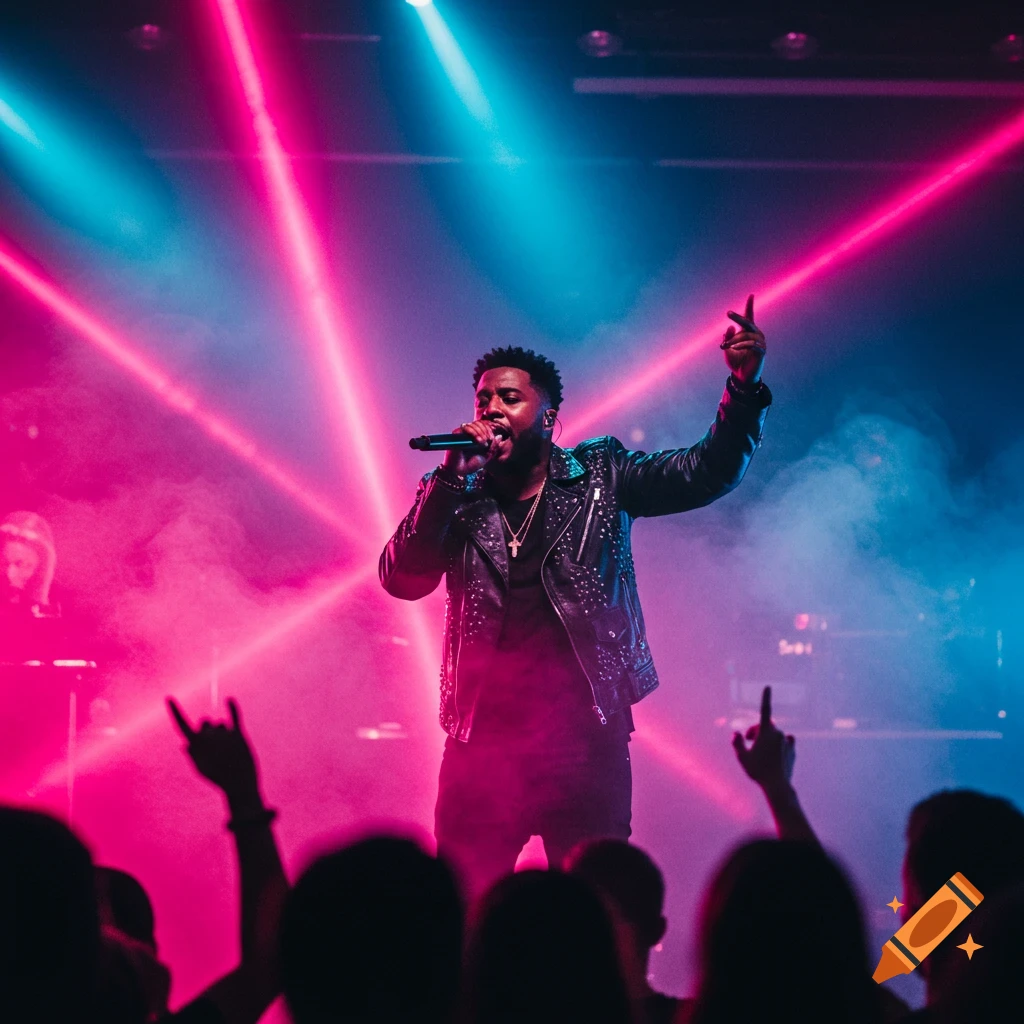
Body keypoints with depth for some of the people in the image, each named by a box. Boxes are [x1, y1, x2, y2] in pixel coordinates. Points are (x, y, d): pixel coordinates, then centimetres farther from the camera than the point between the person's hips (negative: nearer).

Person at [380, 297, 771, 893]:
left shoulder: (600, 479, 8)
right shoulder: (456, 499, 9)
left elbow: (708, 473, 3)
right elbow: (401, 579, -3)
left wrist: (745, 386, -12)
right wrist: (453, 477, -12)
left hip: (584, 737, -1)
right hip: (483, 739, 1)